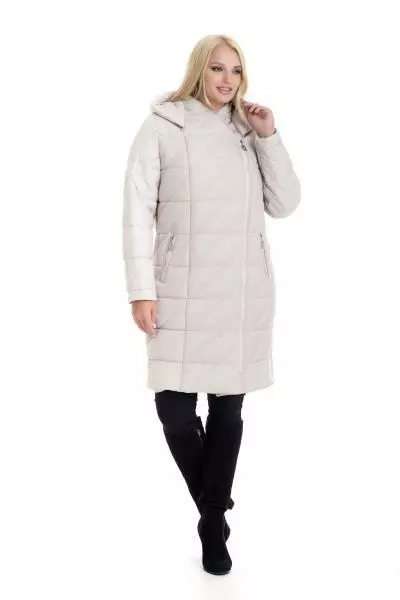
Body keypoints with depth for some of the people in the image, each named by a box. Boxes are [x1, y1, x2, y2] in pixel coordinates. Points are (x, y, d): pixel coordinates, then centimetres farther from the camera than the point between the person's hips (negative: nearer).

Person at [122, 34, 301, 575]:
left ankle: (212, 525, 22)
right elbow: (138, 210, -2)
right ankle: (216, 512, 21)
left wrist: (268, 137, -1)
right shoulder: (161, 127, 2)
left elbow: (285, 205, 9)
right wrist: (141, 291, -8)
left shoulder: (248, 130, 12)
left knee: (228, 410, 6)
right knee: (176, 410, -6)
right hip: (183, 292, -2)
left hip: (245, 291, 3)